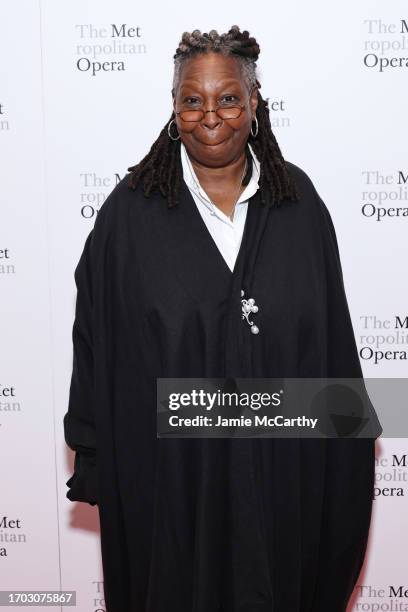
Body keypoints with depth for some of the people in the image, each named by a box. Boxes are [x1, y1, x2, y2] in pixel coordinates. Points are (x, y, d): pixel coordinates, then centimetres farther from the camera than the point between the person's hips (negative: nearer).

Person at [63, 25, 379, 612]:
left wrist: (346, 442, 5)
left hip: (282, 460, 2)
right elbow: (95, 343, -5)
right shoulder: (131, 211, -8)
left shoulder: (299, 201, -2)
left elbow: (333, 337, 2)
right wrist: (95, 456, -3)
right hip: (167, 465, -1)